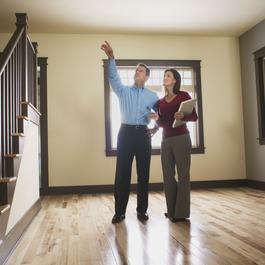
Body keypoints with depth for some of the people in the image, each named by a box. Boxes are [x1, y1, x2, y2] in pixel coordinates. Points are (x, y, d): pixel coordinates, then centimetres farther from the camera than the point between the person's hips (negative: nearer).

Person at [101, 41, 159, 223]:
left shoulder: (152, 96, 14)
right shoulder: (124, 91, 12)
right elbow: (113, 77, -3)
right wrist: (111, 58, -16)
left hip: (143, 134, 1)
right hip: (126, 133, -1)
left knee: (144, 174, 3)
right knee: (122, 173, -2)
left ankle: (142, 210, 12)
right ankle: (120, 211, 4)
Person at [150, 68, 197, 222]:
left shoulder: (183, 95, 3)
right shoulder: (161, 101, 16)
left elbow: (194, 117, -2)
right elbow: (161, 124, 15)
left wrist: (182, 116, -21)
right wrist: (156, 118, -6)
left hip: (181, 138, -5)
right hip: (166, 140, 5)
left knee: (183, 174, -4)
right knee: (168, 175, 5)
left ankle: (181, 212, -1)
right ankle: (172, 210, 14)